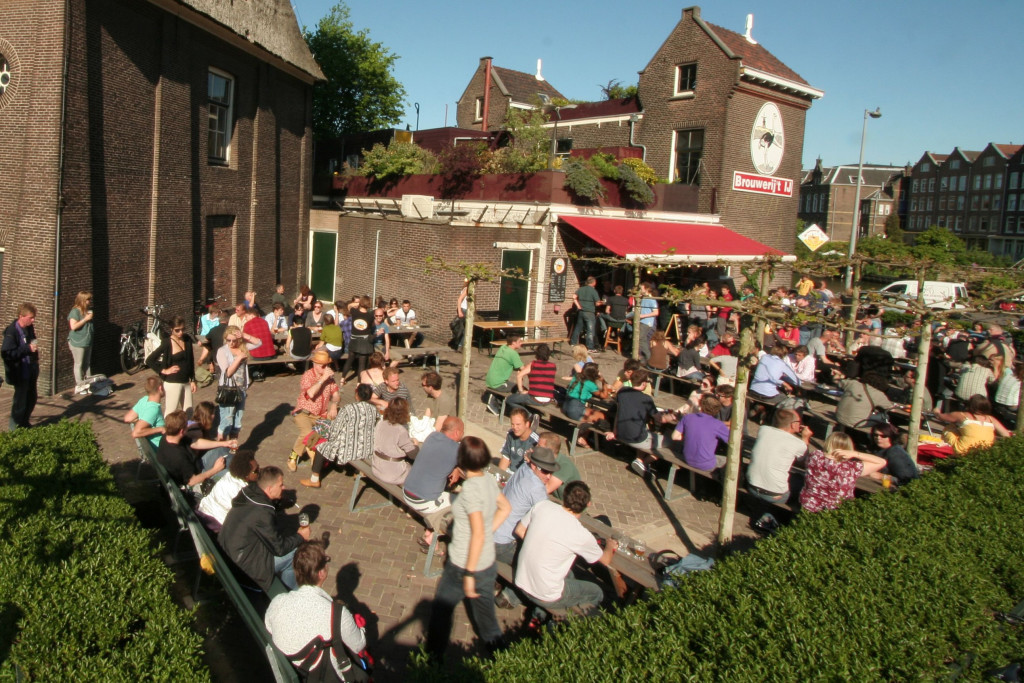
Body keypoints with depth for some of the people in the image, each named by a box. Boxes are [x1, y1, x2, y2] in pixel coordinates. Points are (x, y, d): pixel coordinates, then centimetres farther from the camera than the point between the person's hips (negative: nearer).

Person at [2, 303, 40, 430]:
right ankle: (15, 427, 17)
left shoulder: (30, 328, 5)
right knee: (20, 401, 2)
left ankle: (24, 422, 33)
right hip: (20, 374, -7)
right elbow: (6, 353, -27)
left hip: (31, 372, 7)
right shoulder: (11, 331, -19)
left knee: (32, 398, 16)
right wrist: (28, 349, -30)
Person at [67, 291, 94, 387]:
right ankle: (79, 384, 3)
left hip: (88, 342, 8)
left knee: (87, 363, 15)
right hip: (78, 343, -8)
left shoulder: (89, 310, 11)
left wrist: (92, 317, 8)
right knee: (79, 364, -1)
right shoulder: (75, 311, -12)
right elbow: (73, 326, -23)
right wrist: (86, 319, -21)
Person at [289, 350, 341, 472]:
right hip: (305, 413, -5)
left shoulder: (329, 376, 5)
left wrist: (333, 405, -11)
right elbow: (311, 394, -29)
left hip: (323, 414, 5)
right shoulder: (307, 376, -13)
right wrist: (323, 378, -27)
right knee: (307, 433, -32)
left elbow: (335, 394, 8)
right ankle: (293, 457, -10)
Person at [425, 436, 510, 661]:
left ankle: (434, 656, 32)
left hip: (463, 564, -7)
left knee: (441, 607, 16)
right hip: (488, 563, 7)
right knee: (485, 611, 21)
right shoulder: (489, 481, -3)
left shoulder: (470, 488, -25)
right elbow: (504, 508, 15)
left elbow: (478, 534, -27)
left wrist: (469, 574, -22)